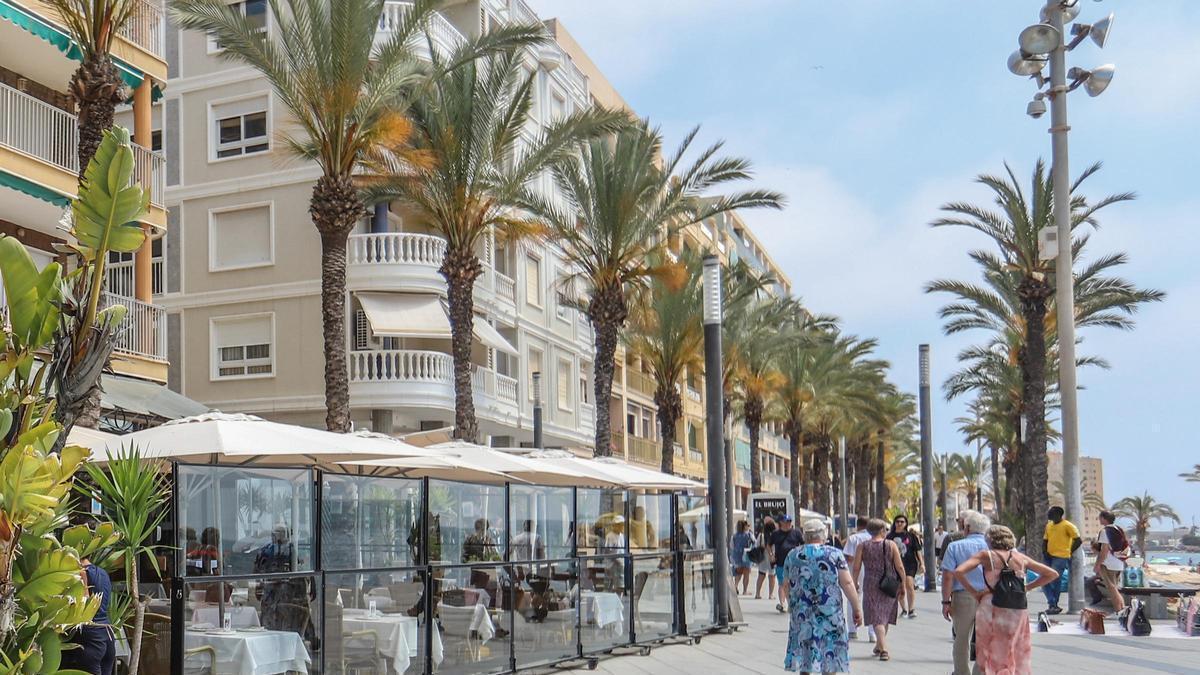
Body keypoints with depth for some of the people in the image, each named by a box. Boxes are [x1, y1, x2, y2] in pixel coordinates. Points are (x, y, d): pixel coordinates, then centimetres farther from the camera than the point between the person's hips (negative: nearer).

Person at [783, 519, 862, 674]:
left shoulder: (792, 556, 5)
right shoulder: (834, 554, -2)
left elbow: (786, 586, 12)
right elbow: (847, 583, -6)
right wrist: (856, 608, 0)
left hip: (801, 613, 2)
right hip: (830, 613, -2)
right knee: (829, 653, 7)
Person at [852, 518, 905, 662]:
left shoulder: (862, 546, -2)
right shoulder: (891, 545, -2)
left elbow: (856, 568, -3)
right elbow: (899, 567, -4)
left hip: (871, 584, -1)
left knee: (876, 617, 0)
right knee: (885, 616, 18)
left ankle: (883, 649, -15)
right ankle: (879, 647, 30)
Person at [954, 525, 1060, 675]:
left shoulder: (986, 555, 0)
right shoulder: (1021, 557, 9)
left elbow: (958, 571, -12)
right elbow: (1052, 574, 14)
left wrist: (973, 592, -3)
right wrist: (1027, 588, 14)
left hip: (992, 608, -3)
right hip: (1018, 610, 3)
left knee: (990, 654, 6)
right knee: (1018, 655, 13)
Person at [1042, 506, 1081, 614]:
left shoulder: (1067, 526, -7)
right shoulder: (1049, 525, 16)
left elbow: (1078, 540, -7)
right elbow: (1045, 540, 22)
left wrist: (1069, 552, -5)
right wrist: (1044, 551, 5)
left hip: (1060, 557, -8)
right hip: (1049, 556, 8)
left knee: (1054, 581, -9)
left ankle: (1054, 606, 0)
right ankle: (1052, 605, 9)